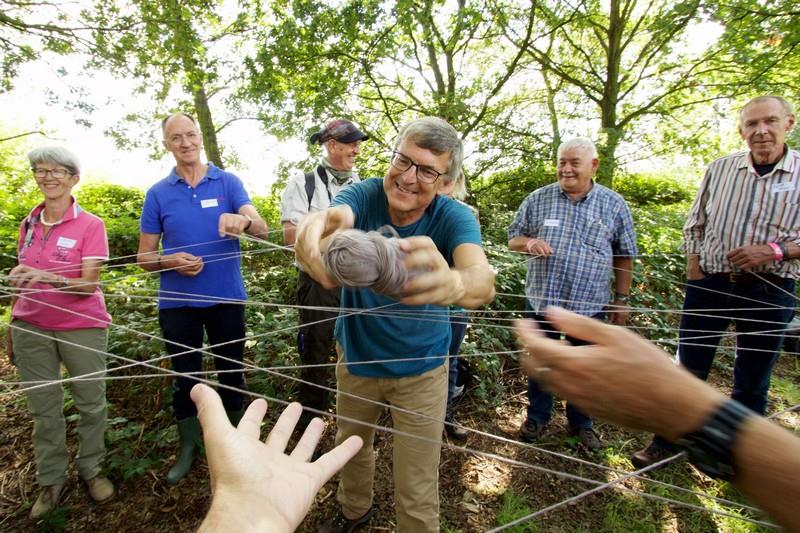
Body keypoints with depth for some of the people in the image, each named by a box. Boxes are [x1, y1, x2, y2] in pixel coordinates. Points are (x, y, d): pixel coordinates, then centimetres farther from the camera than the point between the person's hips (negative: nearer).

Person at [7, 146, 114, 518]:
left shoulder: (90, 225, -10)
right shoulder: (28, 224, 6)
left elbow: (88, 286, -15)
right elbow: (22, 282, 12)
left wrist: (46, 277, -32)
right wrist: (11, 330, 12)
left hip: (82, 327, -4)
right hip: (31, 328, 4)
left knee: (91, 403, 7)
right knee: (42, 408, 10)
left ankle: (90, 469, 26)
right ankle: (51, 479, 25)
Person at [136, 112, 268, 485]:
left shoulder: (228, 182, -2)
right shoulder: (158, 193, 2)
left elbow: (261, 229, -16)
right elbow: (144, 256, 4)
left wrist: (243, 221, -39)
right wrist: (172, 261, -18)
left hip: (227, 298, 0)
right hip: (177, 302, 1)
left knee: (231, 370, 13)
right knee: (184, 375, 13)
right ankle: (188, 447, 33)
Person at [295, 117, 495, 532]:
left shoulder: (454, 217, -21)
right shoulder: (364, 194, -16)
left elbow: (483, 279, -41)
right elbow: (337, 214, -39)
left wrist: (453, 283, -65)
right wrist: (315, 229, -64)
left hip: (420, 370, -2)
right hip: (355, 358, 3)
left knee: (416, 494, 6)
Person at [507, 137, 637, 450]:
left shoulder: (614, 204, 1)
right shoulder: (537, 199, 1)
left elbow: (624, 256, 6)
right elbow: (513, 239, 6)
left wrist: (622, 299, 5)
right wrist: (529, 242, -17)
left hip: (590, 305, 0)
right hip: (541, 300, 1)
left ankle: (580, 423, 36)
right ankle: (537, 417, 35)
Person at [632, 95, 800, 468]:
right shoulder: (720, 168, 4)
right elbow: (695, 222, 11)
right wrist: (693, 265, 1)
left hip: (769, 292, -1)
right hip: (709, 284, 1)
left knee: (752, 381, 11)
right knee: (688, 369, 8)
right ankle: (667, 441, 23)